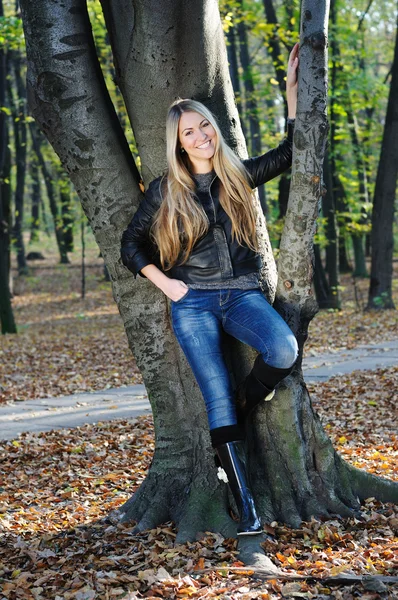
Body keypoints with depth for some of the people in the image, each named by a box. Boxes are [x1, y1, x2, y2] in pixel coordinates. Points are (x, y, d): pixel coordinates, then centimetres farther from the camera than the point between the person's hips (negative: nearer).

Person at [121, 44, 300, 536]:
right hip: (193, 300, -1)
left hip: (241, 293, 2)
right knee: (217, 397, -13)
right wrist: (164, 283, -1)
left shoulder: (239, 175, 10)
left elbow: (292, 151, 14)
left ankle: (240, 410, 1)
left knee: (284, 349, -30)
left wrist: (292, 90, 8)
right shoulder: (166, 191, 5)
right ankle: (246, 510, -9)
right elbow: (132, 243, 12)